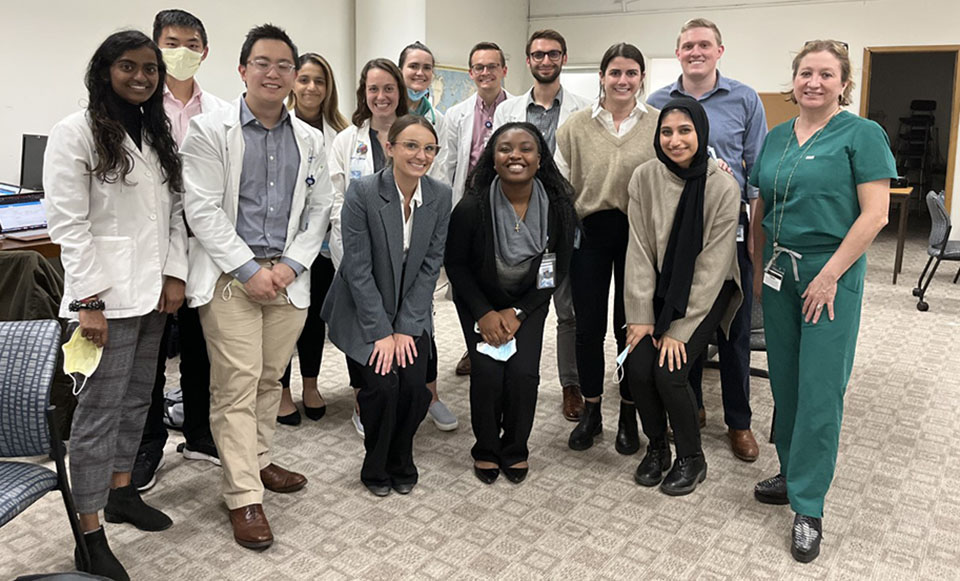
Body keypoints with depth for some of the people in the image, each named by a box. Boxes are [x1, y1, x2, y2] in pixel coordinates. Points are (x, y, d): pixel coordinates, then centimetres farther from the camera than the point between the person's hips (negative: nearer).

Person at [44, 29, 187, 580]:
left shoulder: (159, 134, 13)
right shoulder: (77, 132, -7)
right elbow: (68, 223, -11)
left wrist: (176, 274, 4)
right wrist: (88, 300, -16)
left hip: (154, 291, 7)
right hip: (108, 296, -7)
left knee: (137, 398, 16)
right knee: (98, 411, -2)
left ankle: (121, 490, 32)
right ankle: (91, 533, 8)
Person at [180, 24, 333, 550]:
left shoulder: (310, 140, 11)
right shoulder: (211, 131, -2)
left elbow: (319, 209, 10)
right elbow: (202, 209, -8)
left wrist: (291, 263, -4)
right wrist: (250, 269, -14)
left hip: (288, 275, 4)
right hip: (230, 275, -4)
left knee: (270, 379, 12)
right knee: (236, 386, -3)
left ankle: (257, 461, 31)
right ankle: (243, 497, 5)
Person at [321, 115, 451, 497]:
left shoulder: (440, 196, -6)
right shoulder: (362, 192, -17)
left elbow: (430, 265, -5)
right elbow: (359, 268, -16)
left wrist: (405, 328, -10)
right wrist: (381, 332, -17)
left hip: (411, 314, 3)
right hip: (364, 312, -3)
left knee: (415, 387, -12)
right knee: (382, 384, -16)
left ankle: (401, 465, 17)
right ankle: (376, 469, 12)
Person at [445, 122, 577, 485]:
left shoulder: (558, 206, -17)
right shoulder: (472, 207, -22)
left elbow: (558, 269, -5)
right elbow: (455, 264, -8)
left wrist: (518, 312, -10)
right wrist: (484, 313, -14)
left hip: (528, 302, 1)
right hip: (479, 301, -1)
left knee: (523, 373, -15)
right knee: (487, 373, -16)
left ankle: (515, 449, 13)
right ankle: (486, 448, 12)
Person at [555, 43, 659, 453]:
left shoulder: (659, 124, 0)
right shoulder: (576, 125, 3)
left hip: (639, 233, 0)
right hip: (590, 233, 1)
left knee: (631, 326, 8)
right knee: (588, 326, 5)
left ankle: (628, 414, 25)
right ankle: (590, 411, 23)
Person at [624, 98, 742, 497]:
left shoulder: (723, 187, -17)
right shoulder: (645, 178, -8)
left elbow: (712, 265, -16)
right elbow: (640, 249, -7)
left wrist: (680, 328, -18)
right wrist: (640, 315, -11)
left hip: (706, 293, -3)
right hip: (661, 288, 3)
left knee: (669, 372, -17)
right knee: (639, 367, -14)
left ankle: (691, 459, 9)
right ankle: (656, 448, 15)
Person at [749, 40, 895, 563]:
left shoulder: (861, 135, -6)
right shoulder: (776, 138, 11)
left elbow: (875, 213, -12)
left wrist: (829, 275, -16)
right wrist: (759, 266, 9)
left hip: (831, 274, -5)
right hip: (778, 269, 6)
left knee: (820, 388, -2)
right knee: (784, 379, 12)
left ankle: (807, 506, 8)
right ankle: (793, 473, 29)